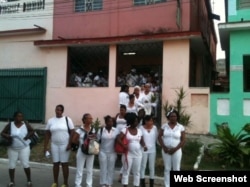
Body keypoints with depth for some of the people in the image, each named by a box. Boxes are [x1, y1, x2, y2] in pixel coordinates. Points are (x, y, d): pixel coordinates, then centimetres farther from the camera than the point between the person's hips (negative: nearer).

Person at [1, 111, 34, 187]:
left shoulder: (25, 124, -5)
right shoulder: (10, 125, -6)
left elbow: (32, 131, 6)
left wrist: (28, 135, -13)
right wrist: (7, 136, -21)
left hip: (24, 148, -1)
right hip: (12, 148, 1)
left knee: (26, 165, -1)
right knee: (11, 165, 6)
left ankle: (29, 181, 12)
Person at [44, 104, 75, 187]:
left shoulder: (67, 119, -4)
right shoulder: (50, 120, 4)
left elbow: (72, 132, -5)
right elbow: (47, 134, 5)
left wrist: (70, 144, -13)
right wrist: (45, 146, 1)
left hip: (65, 145, -3)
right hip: (54, 145, 3)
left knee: (64, 164, 3)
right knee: (55, 163, 10)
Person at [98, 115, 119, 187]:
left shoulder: (116, 130, 0)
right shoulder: (101, 130, -5)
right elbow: (97, 140, 0)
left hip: (112, 153, 1)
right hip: (103, 152, -1)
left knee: (111, 169, 8)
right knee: (103, 168, 6)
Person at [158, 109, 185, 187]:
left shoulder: (181, 127, -2)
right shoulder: (164, 126, 2)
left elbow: (183, 140, -4)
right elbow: (159, 137, 0)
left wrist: (175, 149, -13)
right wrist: (164, 147, -11)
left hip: (176, 151, -1)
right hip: (166, 150, 1)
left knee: (176, 169, 3)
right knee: (167, 169, 7)